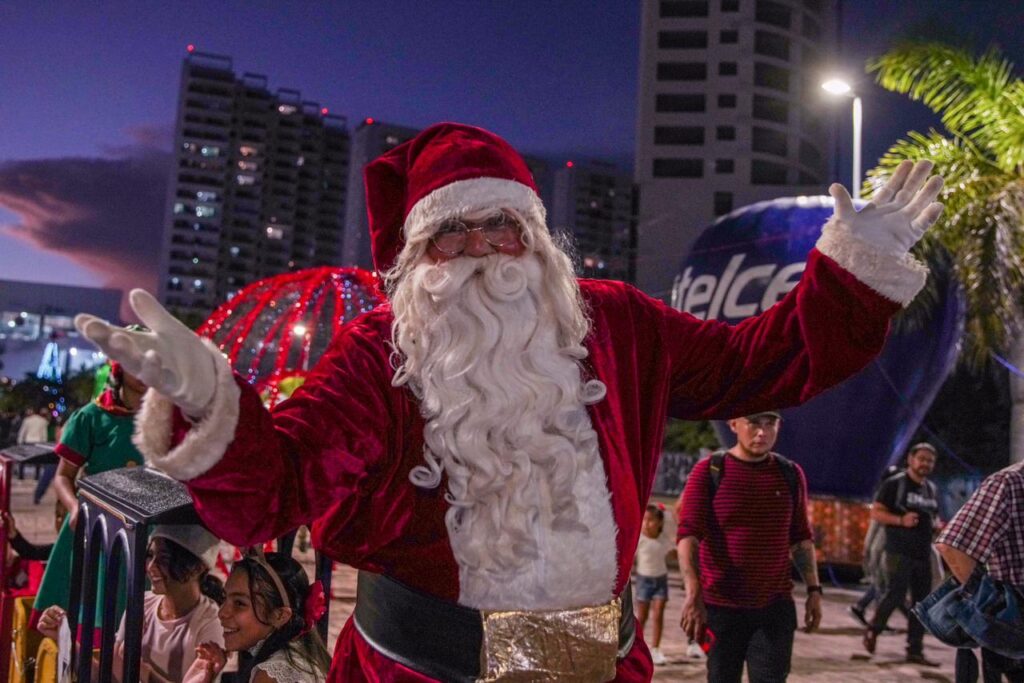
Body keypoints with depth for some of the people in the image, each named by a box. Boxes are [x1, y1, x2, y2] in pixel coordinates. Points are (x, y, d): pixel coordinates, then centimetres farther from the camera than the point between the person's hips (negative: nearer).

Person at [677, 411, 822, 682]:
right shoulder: (708, 472, -5)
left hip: (775, 606, 2)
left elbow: (800, 537, 13)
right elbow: (688, 534, -14)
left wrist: (813, 589, 5)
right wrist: (693, 594, -26)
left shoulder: (791, 474, 5)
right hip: (719, 606, -1)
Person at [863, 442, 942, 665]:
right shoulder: (894, 484, -6)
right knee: (895, 595, -12)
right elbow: (876, 512, -9)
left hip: (923, 554, 7)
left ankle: (915, 651, 13)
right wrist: (900, 520, -24)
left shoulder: (932, 490, 16)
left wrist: (936, 524, 4)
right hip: (899, 552, -7)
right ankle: (872, 631, 13)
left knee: (921, 602, 6)